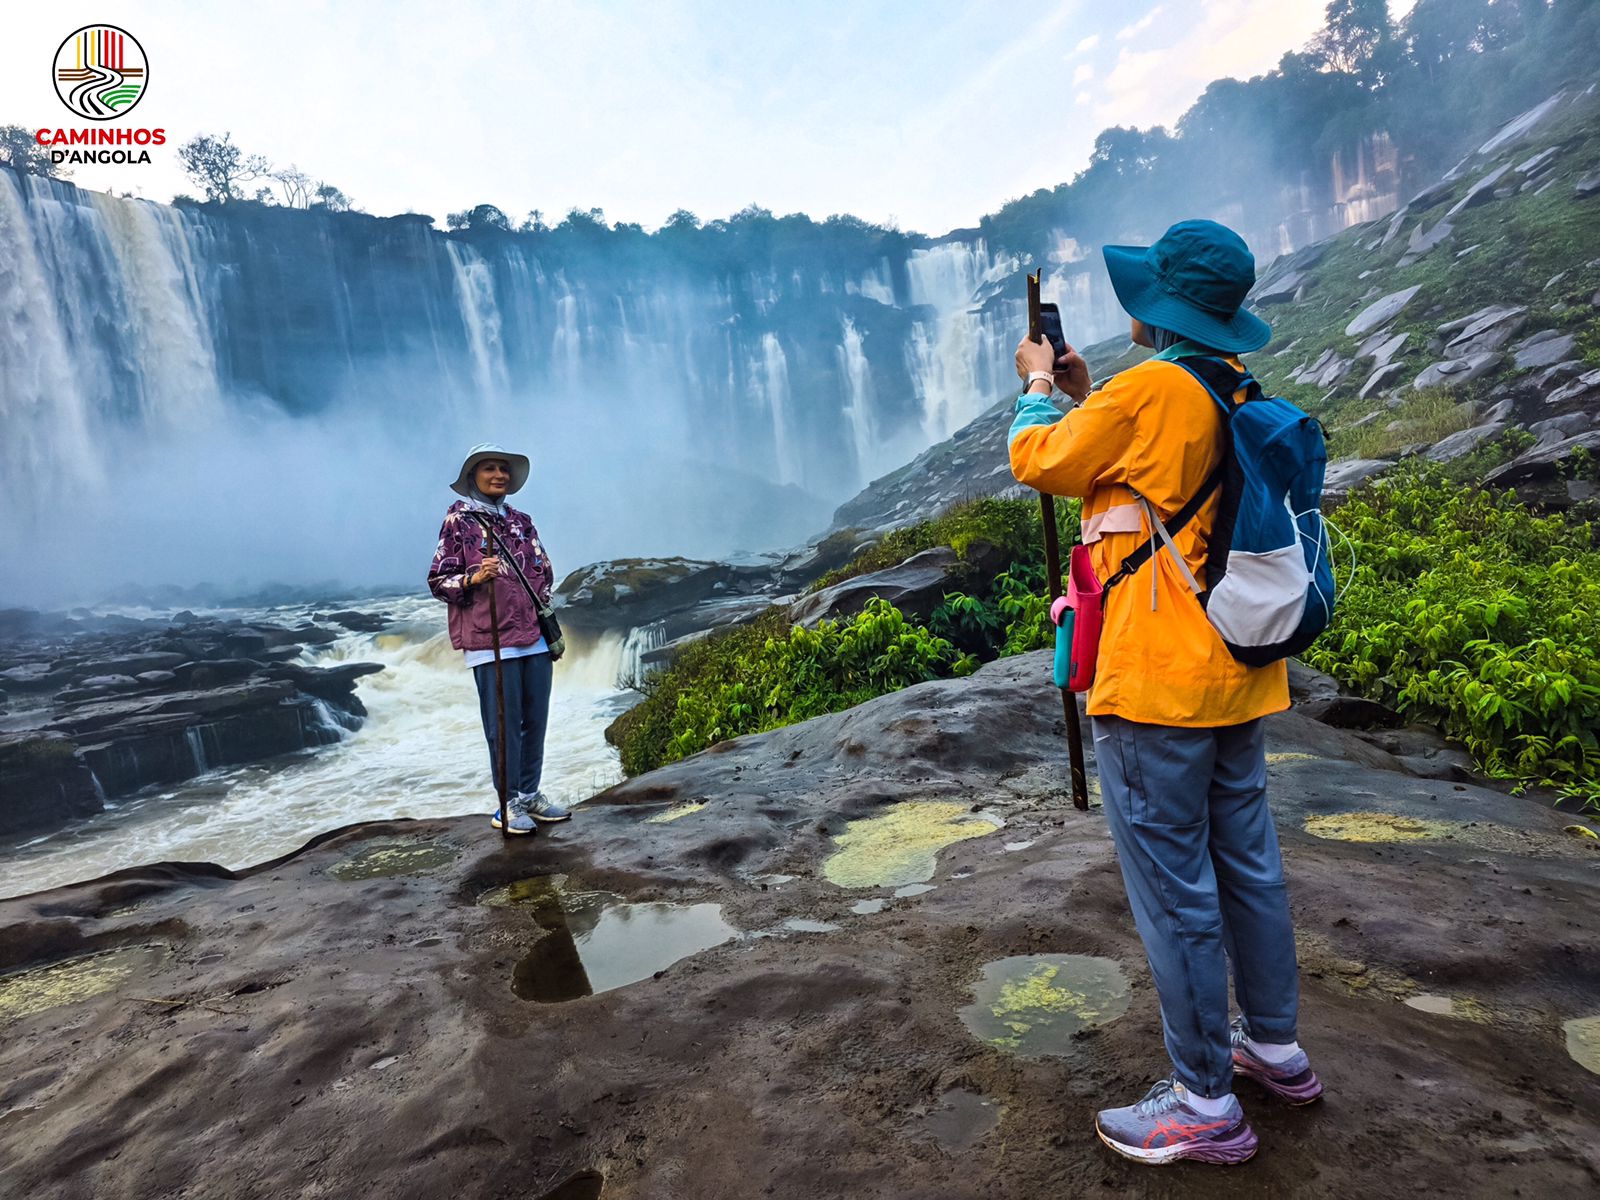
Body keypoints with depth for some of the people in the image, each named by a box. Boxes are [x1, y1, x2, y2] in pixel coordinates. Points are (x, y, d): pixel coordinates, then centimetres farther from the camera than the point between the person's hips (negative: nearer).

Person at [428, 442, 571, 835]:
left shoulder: (521, 521, 14)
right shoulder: (458, 520, -1)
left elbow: (545, 571, 19)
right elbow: (438, 581, -4)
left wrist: (541, 607, 6)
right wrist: (473, 579, -22)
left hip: (535, 637, 5)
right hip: (490, 640, -5)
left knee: (535, 719, 9)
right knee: (504, 724, -2)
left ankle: (530, 794, 22)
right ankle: (507, 803, 10)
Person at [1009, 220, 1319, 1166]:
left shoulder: (1149, 389, -16)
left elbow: (1040, 462, -4)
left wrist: (1040, 387, 13)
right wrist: (1087, 398, 22)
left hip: (1156, 684, -9)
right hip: (1238, 673, 9)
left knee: (1175, 890, 2)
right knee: (1248, 864, 20)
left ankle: (1205, 1104, 16)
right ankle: (1277, 1048, 36)